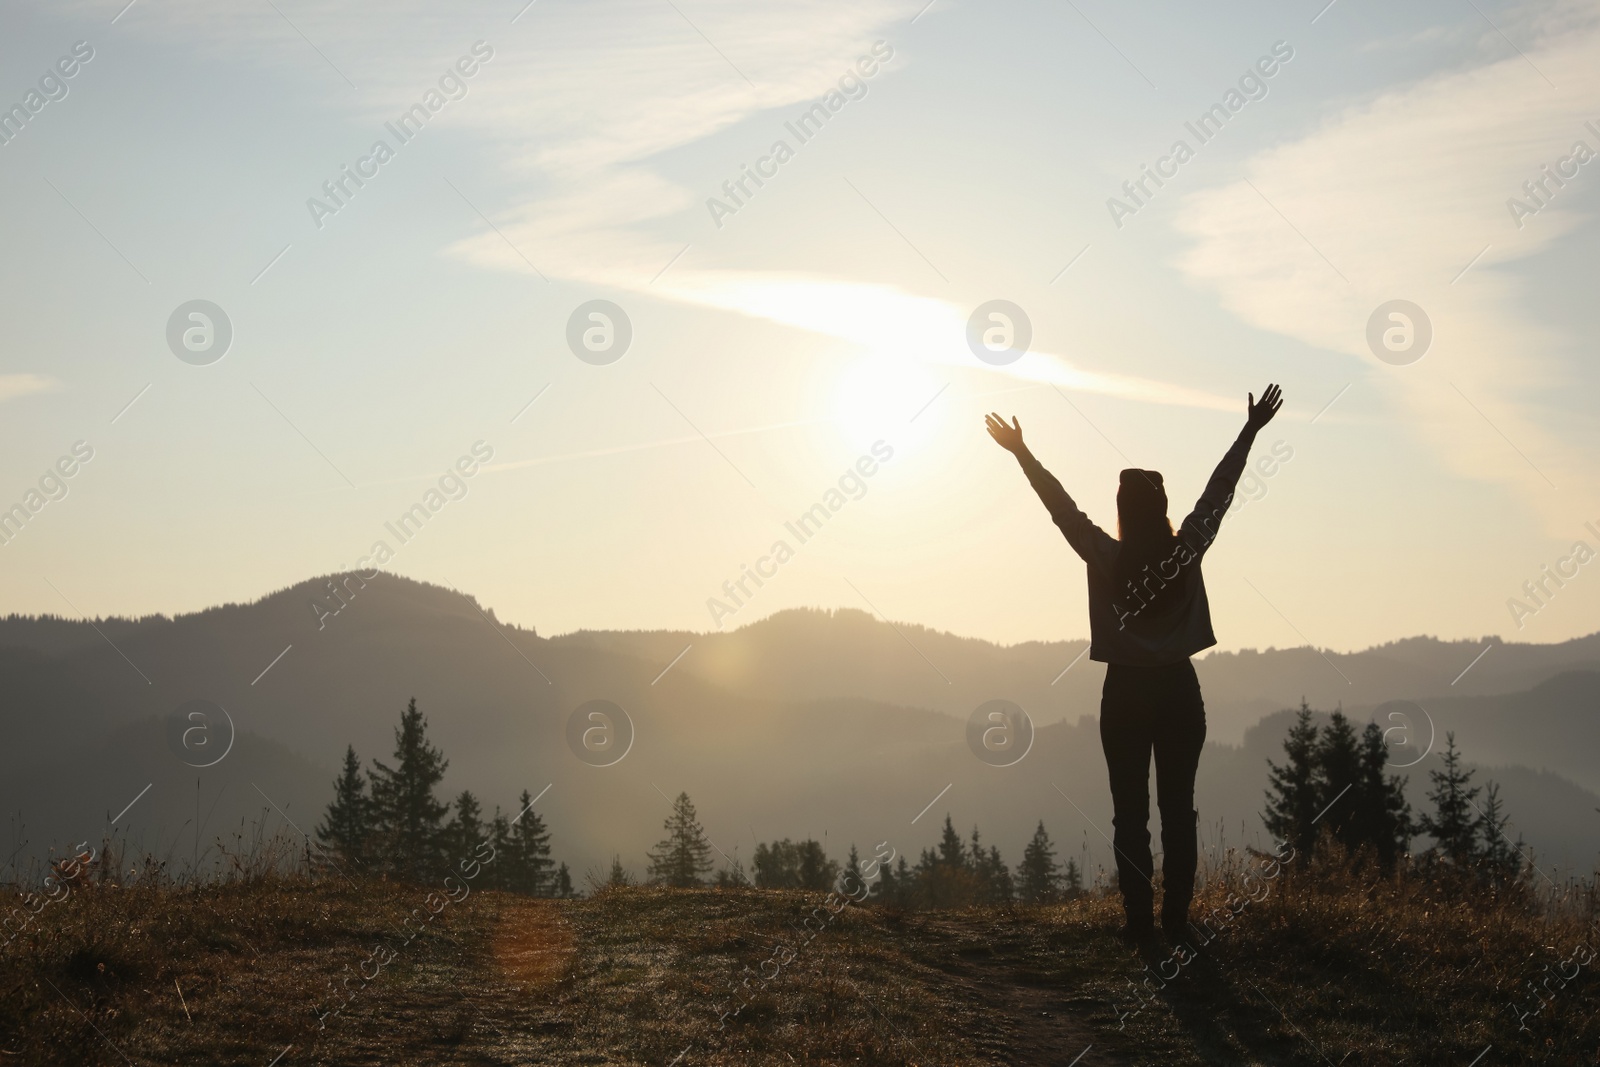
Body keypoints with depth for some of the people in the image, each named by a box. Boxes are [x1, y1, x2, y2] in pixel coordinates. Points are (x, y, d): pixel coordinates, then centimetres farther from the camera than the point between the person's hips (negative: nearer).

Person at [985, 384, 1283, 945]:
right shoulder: (1186, 551, -4)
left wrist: (1022, 453, 8)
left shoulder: (1107, 558, -8)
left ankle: (1139, 920, 0)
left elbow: (1062, 507, -1)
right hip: (1178, 690, 1)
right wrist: (1251, 431, 12)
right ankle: (1176, 920, 3)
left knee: (1130, 813, 2)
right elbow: (1219, 490, 4)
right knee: (1178, 809, 4)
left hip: (1125, 693, -1)